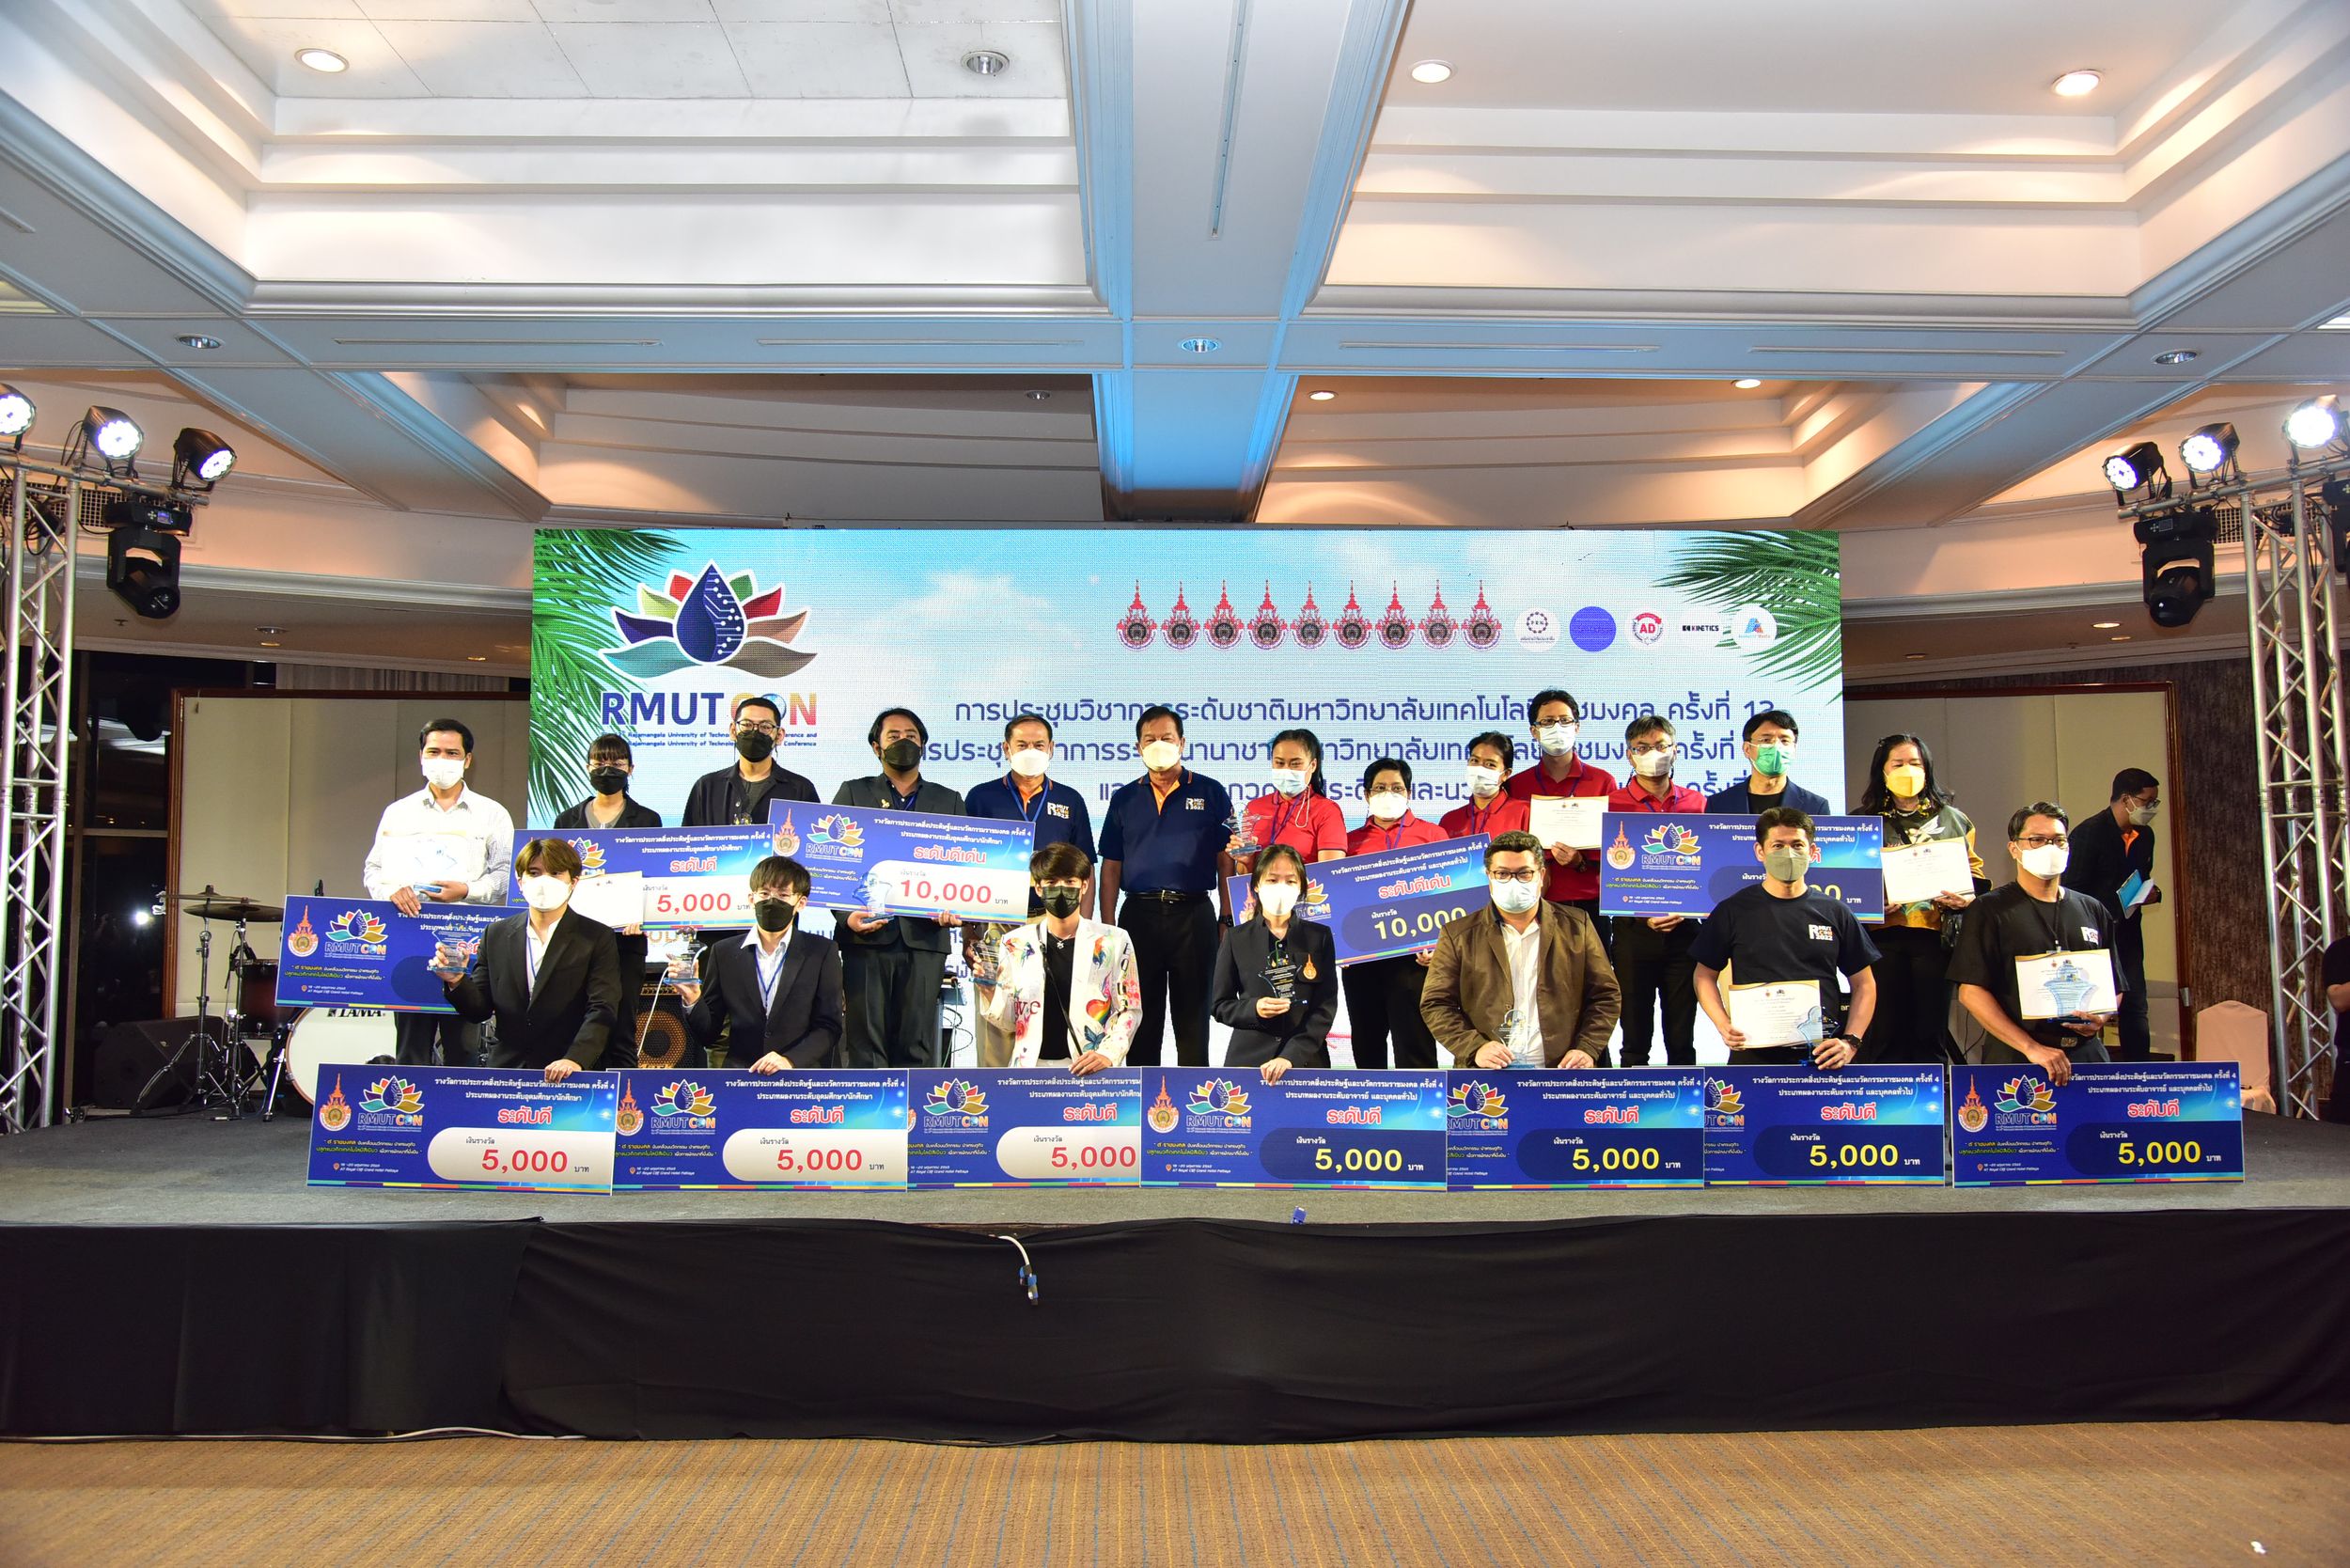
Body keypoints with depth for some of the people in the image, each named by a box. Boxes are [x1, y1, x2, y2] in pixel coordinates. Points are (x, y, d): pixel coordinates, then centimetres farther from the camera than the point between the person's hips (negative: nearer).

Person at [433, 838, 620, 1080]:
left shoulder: (597, 938, 3)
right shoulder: (496, 935, 14)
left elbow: (602, 1011, -7)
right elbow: (479, 1010, 14)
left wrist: (575, 1059, -22)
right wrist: (457, 982, -6)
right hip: (504, 1074, 3)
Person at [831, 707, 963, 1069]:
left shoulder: (949, 801, 18)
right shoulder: (852, 793, 13)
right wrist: (846, 914, -11)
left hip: (925, 936, 1)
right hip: (866, 935, -1)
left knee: (917, 1046, 1)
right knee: (866, 1044, -2)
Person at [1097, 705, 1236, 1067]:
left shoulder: (1211, 793, 5)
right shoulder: (1125, 799, 11)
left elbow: (1226, 861, 2)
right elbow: (1111, 867, 10)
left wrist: (1228, 920, -4)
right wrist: (1108, 926, 3)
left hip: (1193, 914, -2)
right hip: (1138, 914, 2)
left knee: (1192, 1015, 3)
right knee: (1140, 1015, 8)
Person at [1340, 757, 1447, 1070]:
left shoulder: (1432, 834, 7)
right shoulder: (1351, 841, 13)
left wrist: (1437, 944, -10)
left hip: (1412, 957, -3)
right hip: (1359, 958, 3)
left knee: (1413, 1047, -3)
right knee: (1367, 1049, 12)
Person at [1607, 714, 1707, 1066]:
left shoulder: (1697, 804, 7)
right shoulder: (1613, 805, 0)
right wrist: (1642, 915, -14)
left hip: (1685, 929, 2)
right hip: (1634, 931, -1)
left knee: (1682, 1038, 9)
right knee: (1635, 1039, 6)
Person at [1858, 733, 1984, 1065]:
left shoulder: (1953, 820, 14)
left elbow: (1976, 872, 14)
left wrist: (1966, 899, -6)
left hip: (1936, 934, 1)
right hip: (1884, 934, -1)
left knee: (1932, 1031, 3)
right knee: (1883, 1034, -2)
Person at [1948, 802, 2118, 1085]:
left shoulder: (2092, 910, 15)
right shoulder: (1990, 910, -1)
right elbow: (1971, 992, -9)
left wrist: (2101, 1017, -3)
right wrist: (2031, 1047, -16)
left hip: (2087, 1052, 4)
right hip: (2016, 1057, -4)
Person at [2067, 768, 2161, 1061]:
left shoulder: (2145, 835, 10)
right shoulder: (2089, 832, -13)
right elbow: (2073, 891, -14)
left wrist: (2152, 894, 2)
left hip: (2128, 934, 7)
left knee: (2135, 1005, 8)